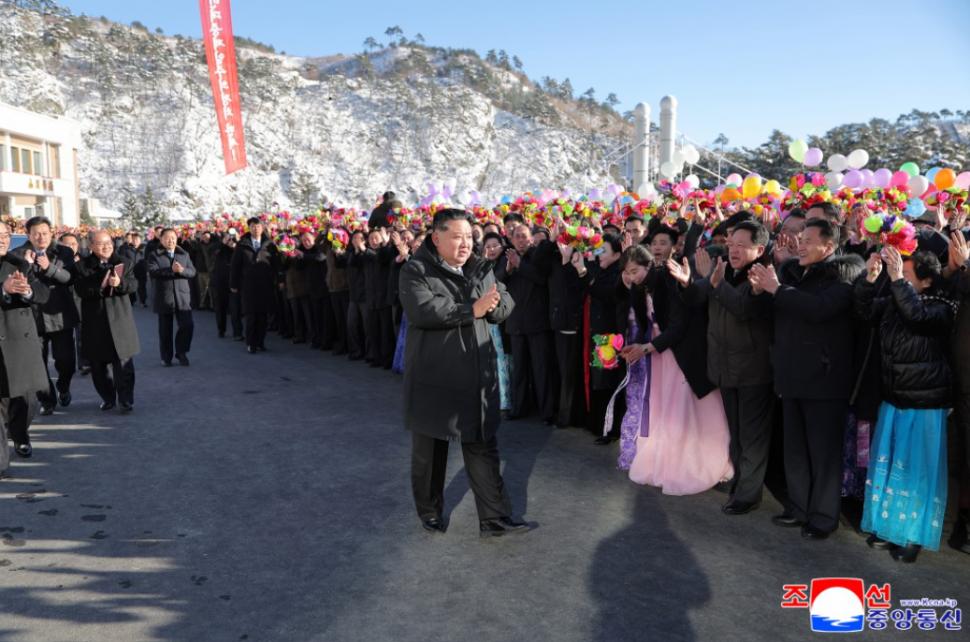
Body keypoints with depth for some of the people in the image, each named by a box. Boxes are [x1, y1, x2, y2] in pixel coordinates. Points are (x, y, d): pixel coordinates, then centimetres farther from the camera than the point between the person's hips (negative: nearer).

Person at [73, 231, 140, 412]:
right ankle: (107, 398, 24)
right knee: (98, 363, 9)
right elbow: (80, 289, -10)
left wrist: (120, 283, -23)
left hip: (120, 320, -1)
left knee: (123, 362, -4)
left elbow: (134, 285, -3)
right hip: (94, 322, 1)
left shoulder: (123, 263, 7)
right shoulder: (83, 266, 3)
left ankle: (126, 400, 2)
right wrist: (101, 285, -24)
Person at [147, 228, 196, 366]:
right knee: (165, 330, 5)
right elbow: (152, 272, -15)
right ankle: (166, 357, 18)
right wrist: (171, 269, -24)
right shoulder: (154, 255, 1)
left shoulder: (184, 254, 11)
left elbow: (192, 271, 1)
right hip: (163, 297, -2)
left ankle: (181, 352, 13)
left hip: (182, 296, 2)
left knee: (188, 325, -6)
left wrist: (182, 270, -20)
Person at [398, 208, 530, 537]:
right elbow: (422, 310, -25)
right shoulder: (416, 271, -9)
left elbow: (505, 303, 5)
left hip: (476, 376, 4)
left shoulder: (481, 269, 9)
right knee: (429, 450, 12)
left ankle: (494, 518, 14)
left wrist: (494, 305, -19)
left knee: (483, 447, 7)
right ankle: (429, 512, 31)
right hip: (433, 378, -4)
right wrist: (472, 309, -21)